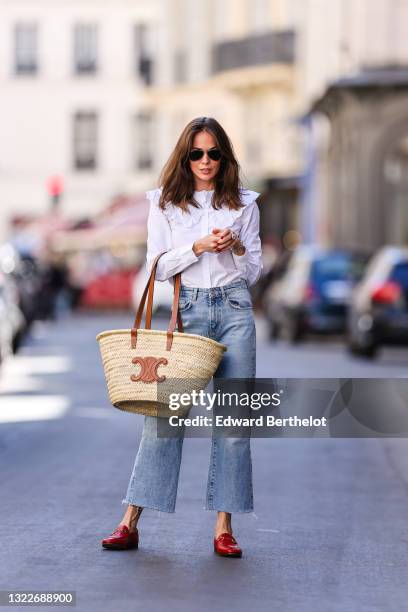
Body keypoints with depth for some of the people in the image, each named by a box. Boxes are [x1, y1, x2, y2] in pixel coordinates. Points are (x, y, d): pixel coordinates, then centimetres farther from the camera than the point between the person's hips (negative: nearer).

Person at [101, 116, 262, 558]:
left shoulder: (243, 204, 10)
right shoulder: (165, 204, 8)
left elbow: (254, 272, 11)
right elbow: (157, 266, 1)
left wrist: (237, 248, -9)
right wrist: (199, 246, -12)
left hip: (233, 310, 1)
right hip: (185, 311, -1)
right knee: (162, 413, -5)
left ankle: (224, 528, 3)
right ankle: (130, 523, -1)